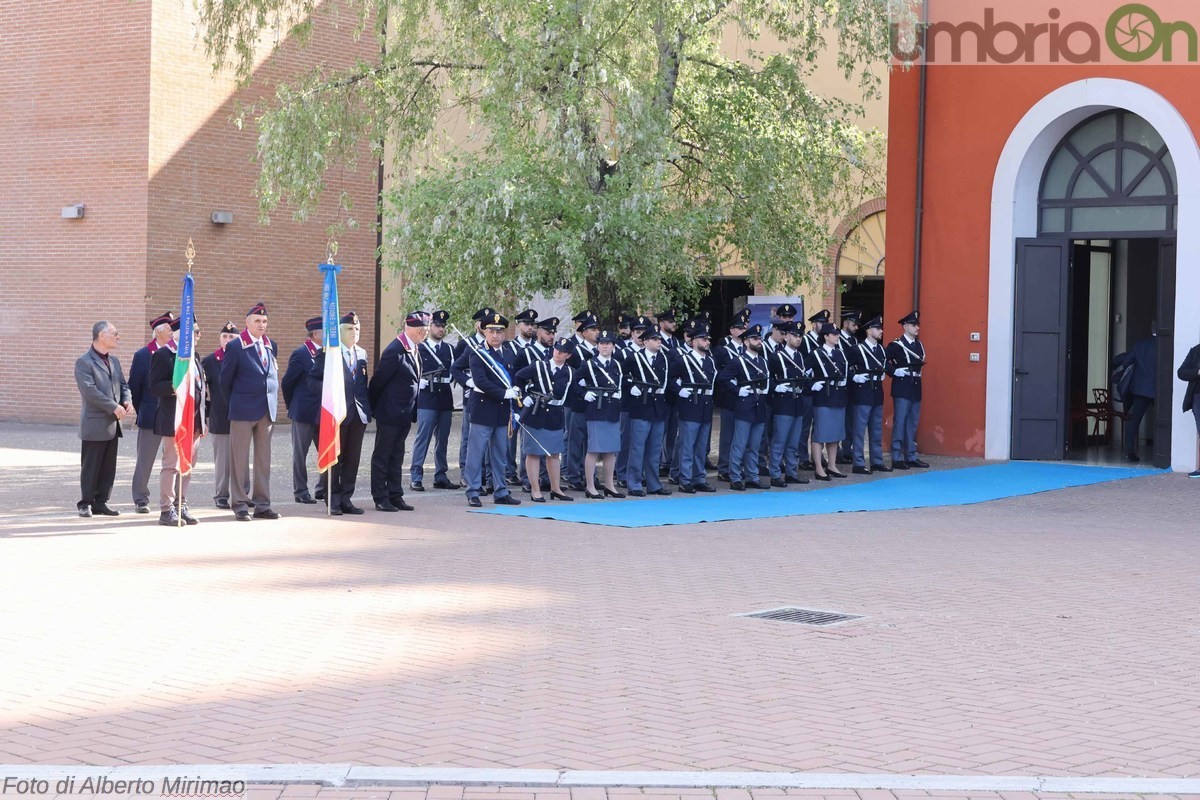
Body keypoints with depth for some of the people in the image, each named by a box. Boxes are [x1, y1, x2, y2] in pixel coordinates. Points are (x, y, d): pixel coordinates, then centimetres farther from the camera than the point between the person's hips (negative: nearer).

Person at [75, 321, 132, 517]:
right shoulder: (84, 362, -9)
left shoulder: (114, 361, 16)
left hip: (112, 424, 7)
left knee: (108, 467, 9)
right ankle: (86, 503, 6)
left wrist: (127, 401, -5)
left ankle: (101, 501, 16)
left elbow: (123, 385, 17)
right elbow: (90, 391, -18)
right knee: (90, 466, -1)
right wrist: (114, 407, -20)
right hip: (95, 424, -7)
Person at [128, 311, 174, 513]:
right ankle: (141, 500, 13)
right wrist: (141, 411, 3)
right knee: (145, 460, 5)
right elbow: (134, 386, 1)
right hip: (151, 417, -2)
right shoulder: (143, 355, -3)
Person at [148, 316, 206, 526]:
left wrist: (203, 420, 18)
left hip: (194, 421, 8)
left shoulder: (193, 356, 18)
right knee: (171, 465, -5)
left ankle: (181, 506, 18)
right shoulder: (162, 355, -8)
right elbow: (155, 386, -13)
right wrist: (175, 386, -30)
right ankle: (166, 510, 0)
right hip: (173, 420, -8)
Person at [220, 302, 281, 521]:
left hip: (267, 410, 5)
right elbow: (225, 380, 1)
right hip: (243, 411, -5)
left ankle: (262, 505, 11)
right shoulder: (235, 347, -5)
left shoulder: (271, 346, 11)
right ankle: (240, 505, 3)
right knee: (240, 459, -1)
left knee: (264, 459, 7)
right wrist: (235, 402, 9)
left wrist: (273, 402, 13)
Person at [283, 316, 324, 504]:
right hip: (304, 413, -6)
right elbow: (287, 382, -5)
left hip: (323, 413, 6)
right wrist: (292, 406, 3)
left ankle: (323, 489, 18)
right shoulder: (300, 354, -10)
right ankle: (300, 491, 11)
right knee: (300, 454, 4)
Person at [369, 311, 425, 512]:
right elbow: (379, 380, -16)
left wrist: (423, 382, 2)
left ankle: (395, 496, 21)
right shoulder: (395, 351, -21)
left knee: (396, 456, 15)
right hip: (389, 413, -9)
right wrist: (374, 407, -7)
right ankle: (381, 498, 8)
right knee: (382, 456, 3)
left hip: (404, 413, 9)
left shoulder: (414, 349, 7)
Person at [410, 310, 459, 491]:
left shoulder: (449, 349, 14)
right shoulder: (420, 348, 1)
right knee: (423, 438, -7)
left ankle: (441, 476, 15)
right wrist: (423, 381, -12)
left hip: (445, 399, 5)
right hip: (426, 399, -5)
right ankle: (416, 477, -6)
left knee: (442, 439, 8)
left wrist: (447, 379, -2)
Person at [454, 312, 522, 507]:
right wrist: (504, 393, -20)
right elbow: (481, 381, -18)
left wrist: (515, 391, 4)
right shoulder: (477, 353, -8)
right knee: (477, 451, -3)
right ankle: (473, 493, 0)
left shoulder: (507, 354, 12)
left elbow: (512, 378, 24)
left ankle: (501, 492, 17)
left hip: (503, 410, 7)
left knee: (500, 453, 11)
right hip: (483, 408, -7)